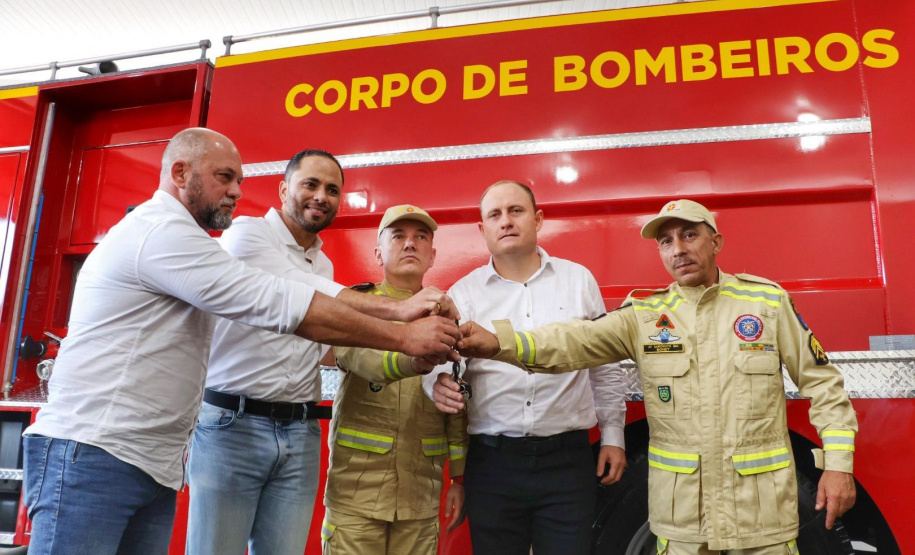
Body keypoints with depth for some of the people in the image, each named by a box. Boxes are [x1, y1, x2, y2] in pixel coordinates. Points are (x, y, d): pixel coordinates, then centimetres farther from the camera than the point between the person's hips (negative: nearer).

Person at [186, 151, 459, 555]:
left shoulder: (324, 265, 17)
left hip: (300, 435, 6)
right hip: (232, 423, -5)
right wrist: (397, 309, -31)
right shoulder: (246, 232, -4)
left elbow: (322, 348, 11)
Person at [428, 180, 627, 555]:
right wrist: (440, 382, -30)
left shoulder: (579, 279, 6)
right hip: (492, 460, 0)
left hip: (568, 458, 1)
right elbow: (441, 358, -8)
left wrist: (612, 434, 10)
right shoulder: (464, 292, 3)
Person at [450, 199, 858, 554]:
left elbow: (821, 382, 5)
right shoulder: (644, 316, -2)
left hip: (763, 511, 0)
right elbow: (571, 342, -16)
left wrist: (838, 464, -3)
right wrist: (498, 342, -33)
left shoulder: (767, 300, 0)